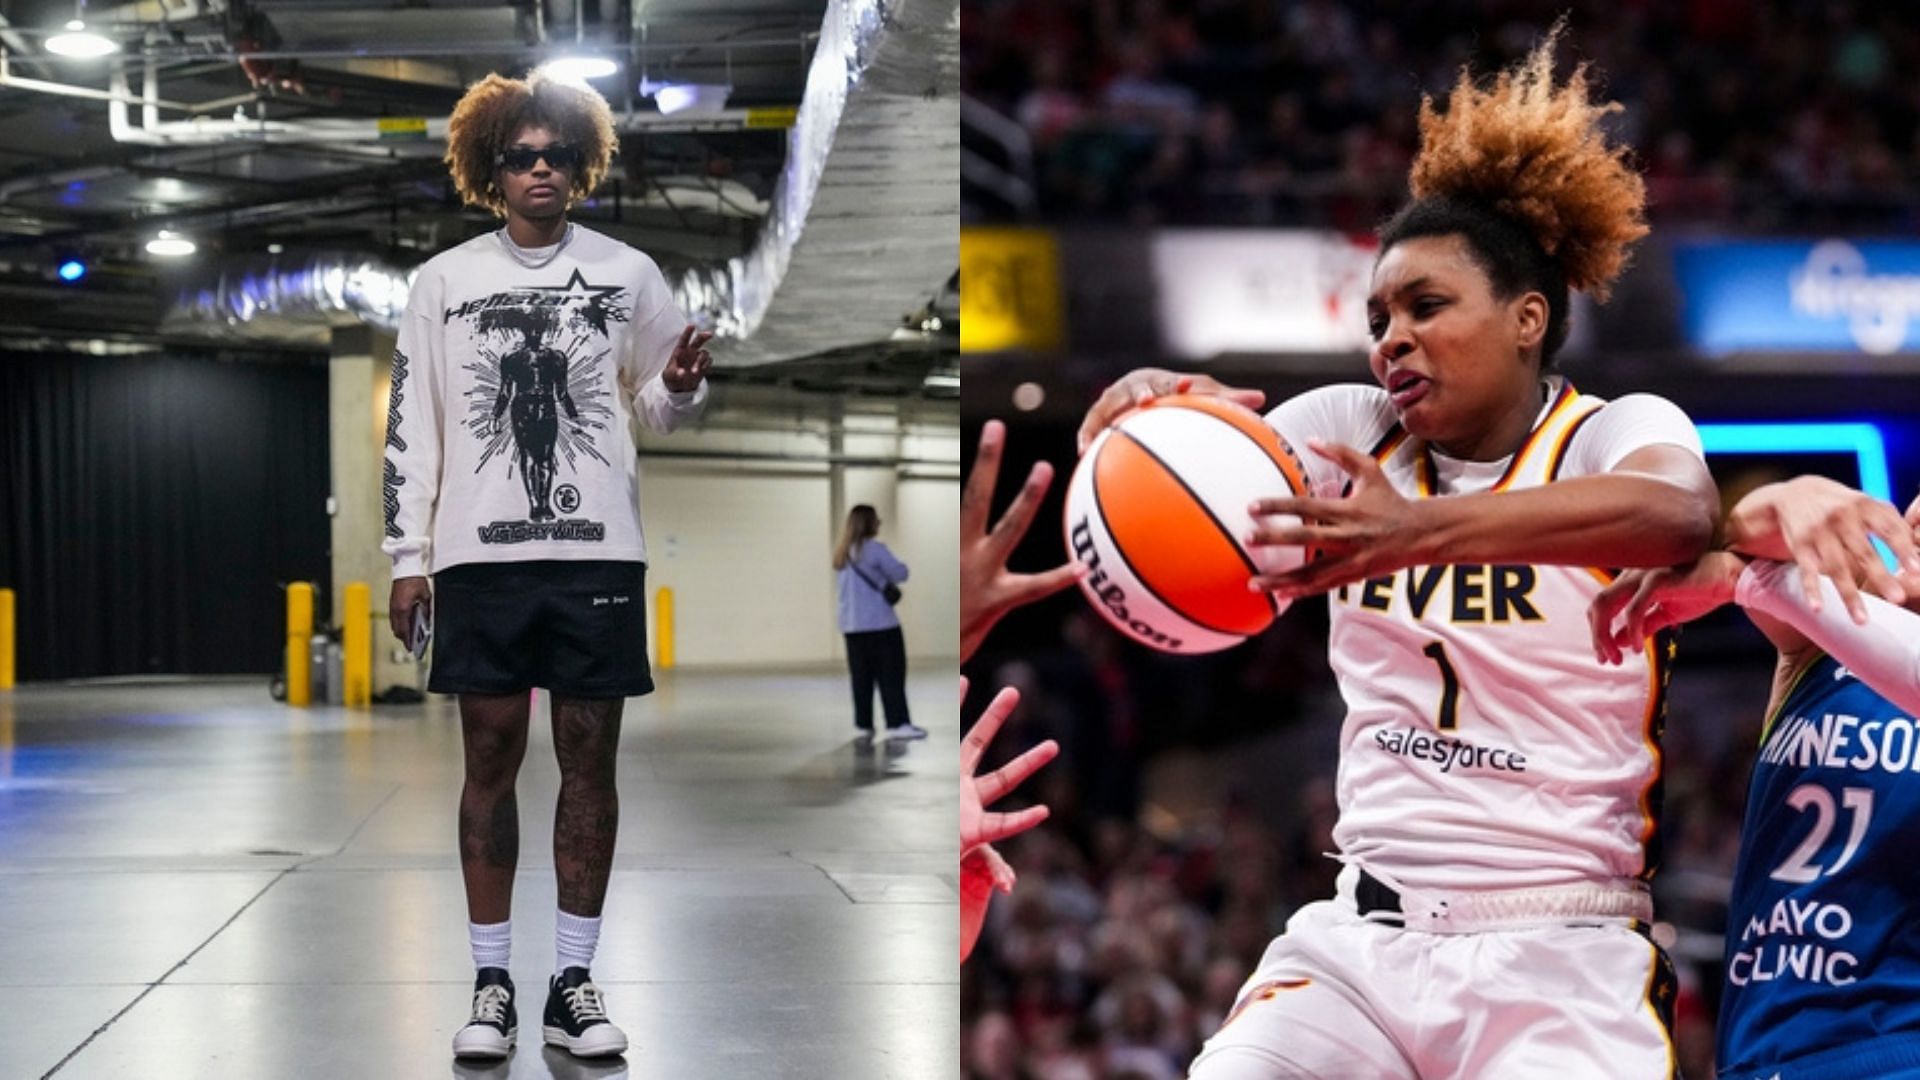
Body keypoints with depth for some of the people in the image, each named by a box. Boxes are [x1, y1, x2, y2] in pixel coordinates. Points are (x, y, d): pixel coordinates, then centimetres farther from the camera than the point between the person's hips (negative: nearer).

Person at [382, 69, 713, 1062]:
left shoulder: (627, 274, 5)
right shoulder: (442, 280, 5)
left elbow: (659, 409, 14)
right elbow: (411, 424, 5)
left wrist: (679, 388, -10)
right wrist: (407, 557, 0)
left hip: (597, 551, 1)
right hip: (480, 555, 0)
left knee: (590, 758, 2)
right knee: (491, 758, 1)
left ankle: (574, 982, 10)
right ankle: (491, 984, 8)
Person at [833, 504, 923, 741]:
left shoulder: (842, 555, 12)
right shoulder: (874, 548, -11)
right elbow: (900, 573, -8)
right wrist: (898, 566, 13)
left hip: (851, 626, 7)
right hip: (879, 624, -7)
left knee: (861, 677, 9)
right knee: (891, 675, -2)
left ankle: (862, 725, 9)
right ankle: (897, 723, -5)